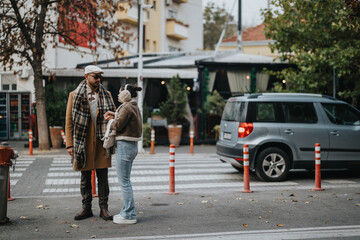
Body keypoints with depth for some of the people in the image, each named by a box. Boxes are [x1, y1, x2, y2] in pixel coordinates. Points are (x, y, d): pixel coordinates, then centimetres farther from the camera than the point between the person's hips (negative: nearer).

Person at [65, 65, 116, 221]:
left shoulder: (106, 95, 8)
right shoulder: (75, 95, 2)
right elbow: (69, 122, 1)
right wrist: (70, 144, -5)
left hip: (101, 142, 1)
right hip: (83, 143, -1)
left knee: (103, 177, 4)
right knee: (85, 177, 8)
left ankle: (103, 208, 12)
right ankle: (86, 208, 19)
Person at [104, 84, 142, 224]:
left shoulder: (127, 107, -15)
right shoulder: (134, 107, 14)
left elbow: (117, 125, -16)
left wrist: (111, 120, 3)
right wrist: (114, 115, 8)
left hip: (125, 146, -10)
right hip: (131, 146, 10)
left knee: (124, 182, -5)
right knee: (125, 181, 17)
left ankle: (129, 215, -1)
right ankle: (127, 211, 24)